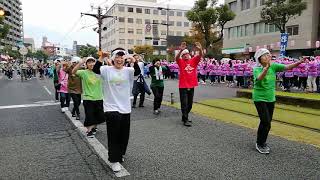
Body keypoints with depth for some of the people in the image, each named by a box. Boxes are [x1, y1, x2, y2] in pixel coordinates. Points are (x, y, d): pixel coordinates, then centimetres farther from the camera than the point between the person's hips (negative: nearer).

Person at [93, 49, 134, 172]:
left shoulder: (128, 70, 0)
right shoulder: (107, 70, -2)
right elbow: (95, 70, -19)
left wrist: (133, 61, -36)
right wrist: (101, 58, -33)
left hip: (125, 108, 3)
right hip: (111, 107, -2)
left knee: (124, 135, 14)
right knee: (113, 135, -3)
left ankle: (120, 154, 37)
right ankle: (114, 160, 11)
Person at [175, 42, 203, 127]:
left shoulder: (193, 60, 6)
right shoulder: (181, 62, -2)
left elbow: (200, 56, -8)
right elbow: (177, 57, -23)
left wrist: (200, 49, -29)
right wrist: (181, 50, -40)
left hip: (191, 86, 5)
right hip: (183, 86, -4)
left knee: (190, 104, 15)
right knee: (184, 104, -2)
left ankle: (185, 117, 32)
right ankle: (185, 120, 4)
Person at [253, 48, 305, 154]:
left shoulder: (273, 66, -1)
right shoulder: (256, 69, -14)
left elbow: (288, 67, -9)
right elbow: (259, 78, -34)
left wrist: (300, 62, -24)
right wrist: (267, 67, -49)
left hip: (271, 99, 5)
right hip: (260, 99, -5)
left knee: (266, 122, 14)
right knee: (266, 122, -9)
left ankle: (262, 142, 32)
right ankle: (259, 144, 10)